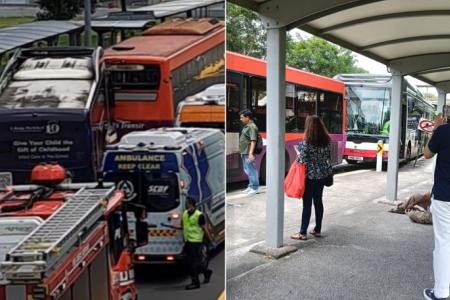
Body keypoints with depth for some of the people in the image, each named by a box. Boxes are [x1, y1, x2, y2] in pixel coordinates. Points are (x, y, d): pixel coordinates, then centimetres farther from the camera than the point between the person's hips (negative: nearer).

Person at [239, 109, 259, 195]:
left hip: (248, 153, -11)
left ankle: (255, 188, 1)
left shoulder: (252, 127, -15)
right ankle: (251, 186, 28)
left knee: (251, 170, -5)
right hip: (244, 152, 11)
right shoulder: (246, 126, 16)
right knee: (247, 170, 17)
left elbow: (253, 141, -23)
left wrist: (251, 153, -29)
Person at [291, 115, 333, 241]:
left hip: (309, 176, -6)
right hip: (322, 175, 6)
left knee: (307, 204, -1)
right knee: (318, 201, 14)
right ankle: (317, 230, 22)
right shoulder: (326, 141, 2)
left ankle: (303, 233, 4)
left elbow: (302, 161, -17)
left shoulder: (306, 142, -17)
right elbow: (328, 158, 8)